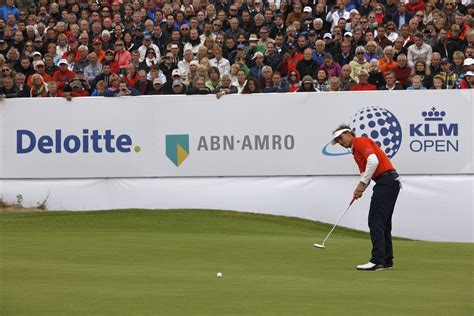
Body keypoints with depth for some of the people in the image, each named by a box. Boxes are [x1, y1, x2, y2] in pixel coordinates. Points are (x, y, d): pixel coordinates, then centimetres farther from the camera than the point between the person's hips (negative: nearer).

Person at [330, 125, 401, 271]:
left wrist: (362, 183, -15)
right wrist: (359, 189, 4)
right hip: (390, 182, 10)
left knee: (375, 221, -12)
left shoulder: (360, 141, -5)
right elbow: (365, 173, 23)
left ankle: (377, 260, -16)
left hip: (386, 181, -10)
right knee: (382, 223, 11)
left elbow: (373, 161, -20)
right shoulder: (356, 151, 24)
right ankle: (387, 260, 12)